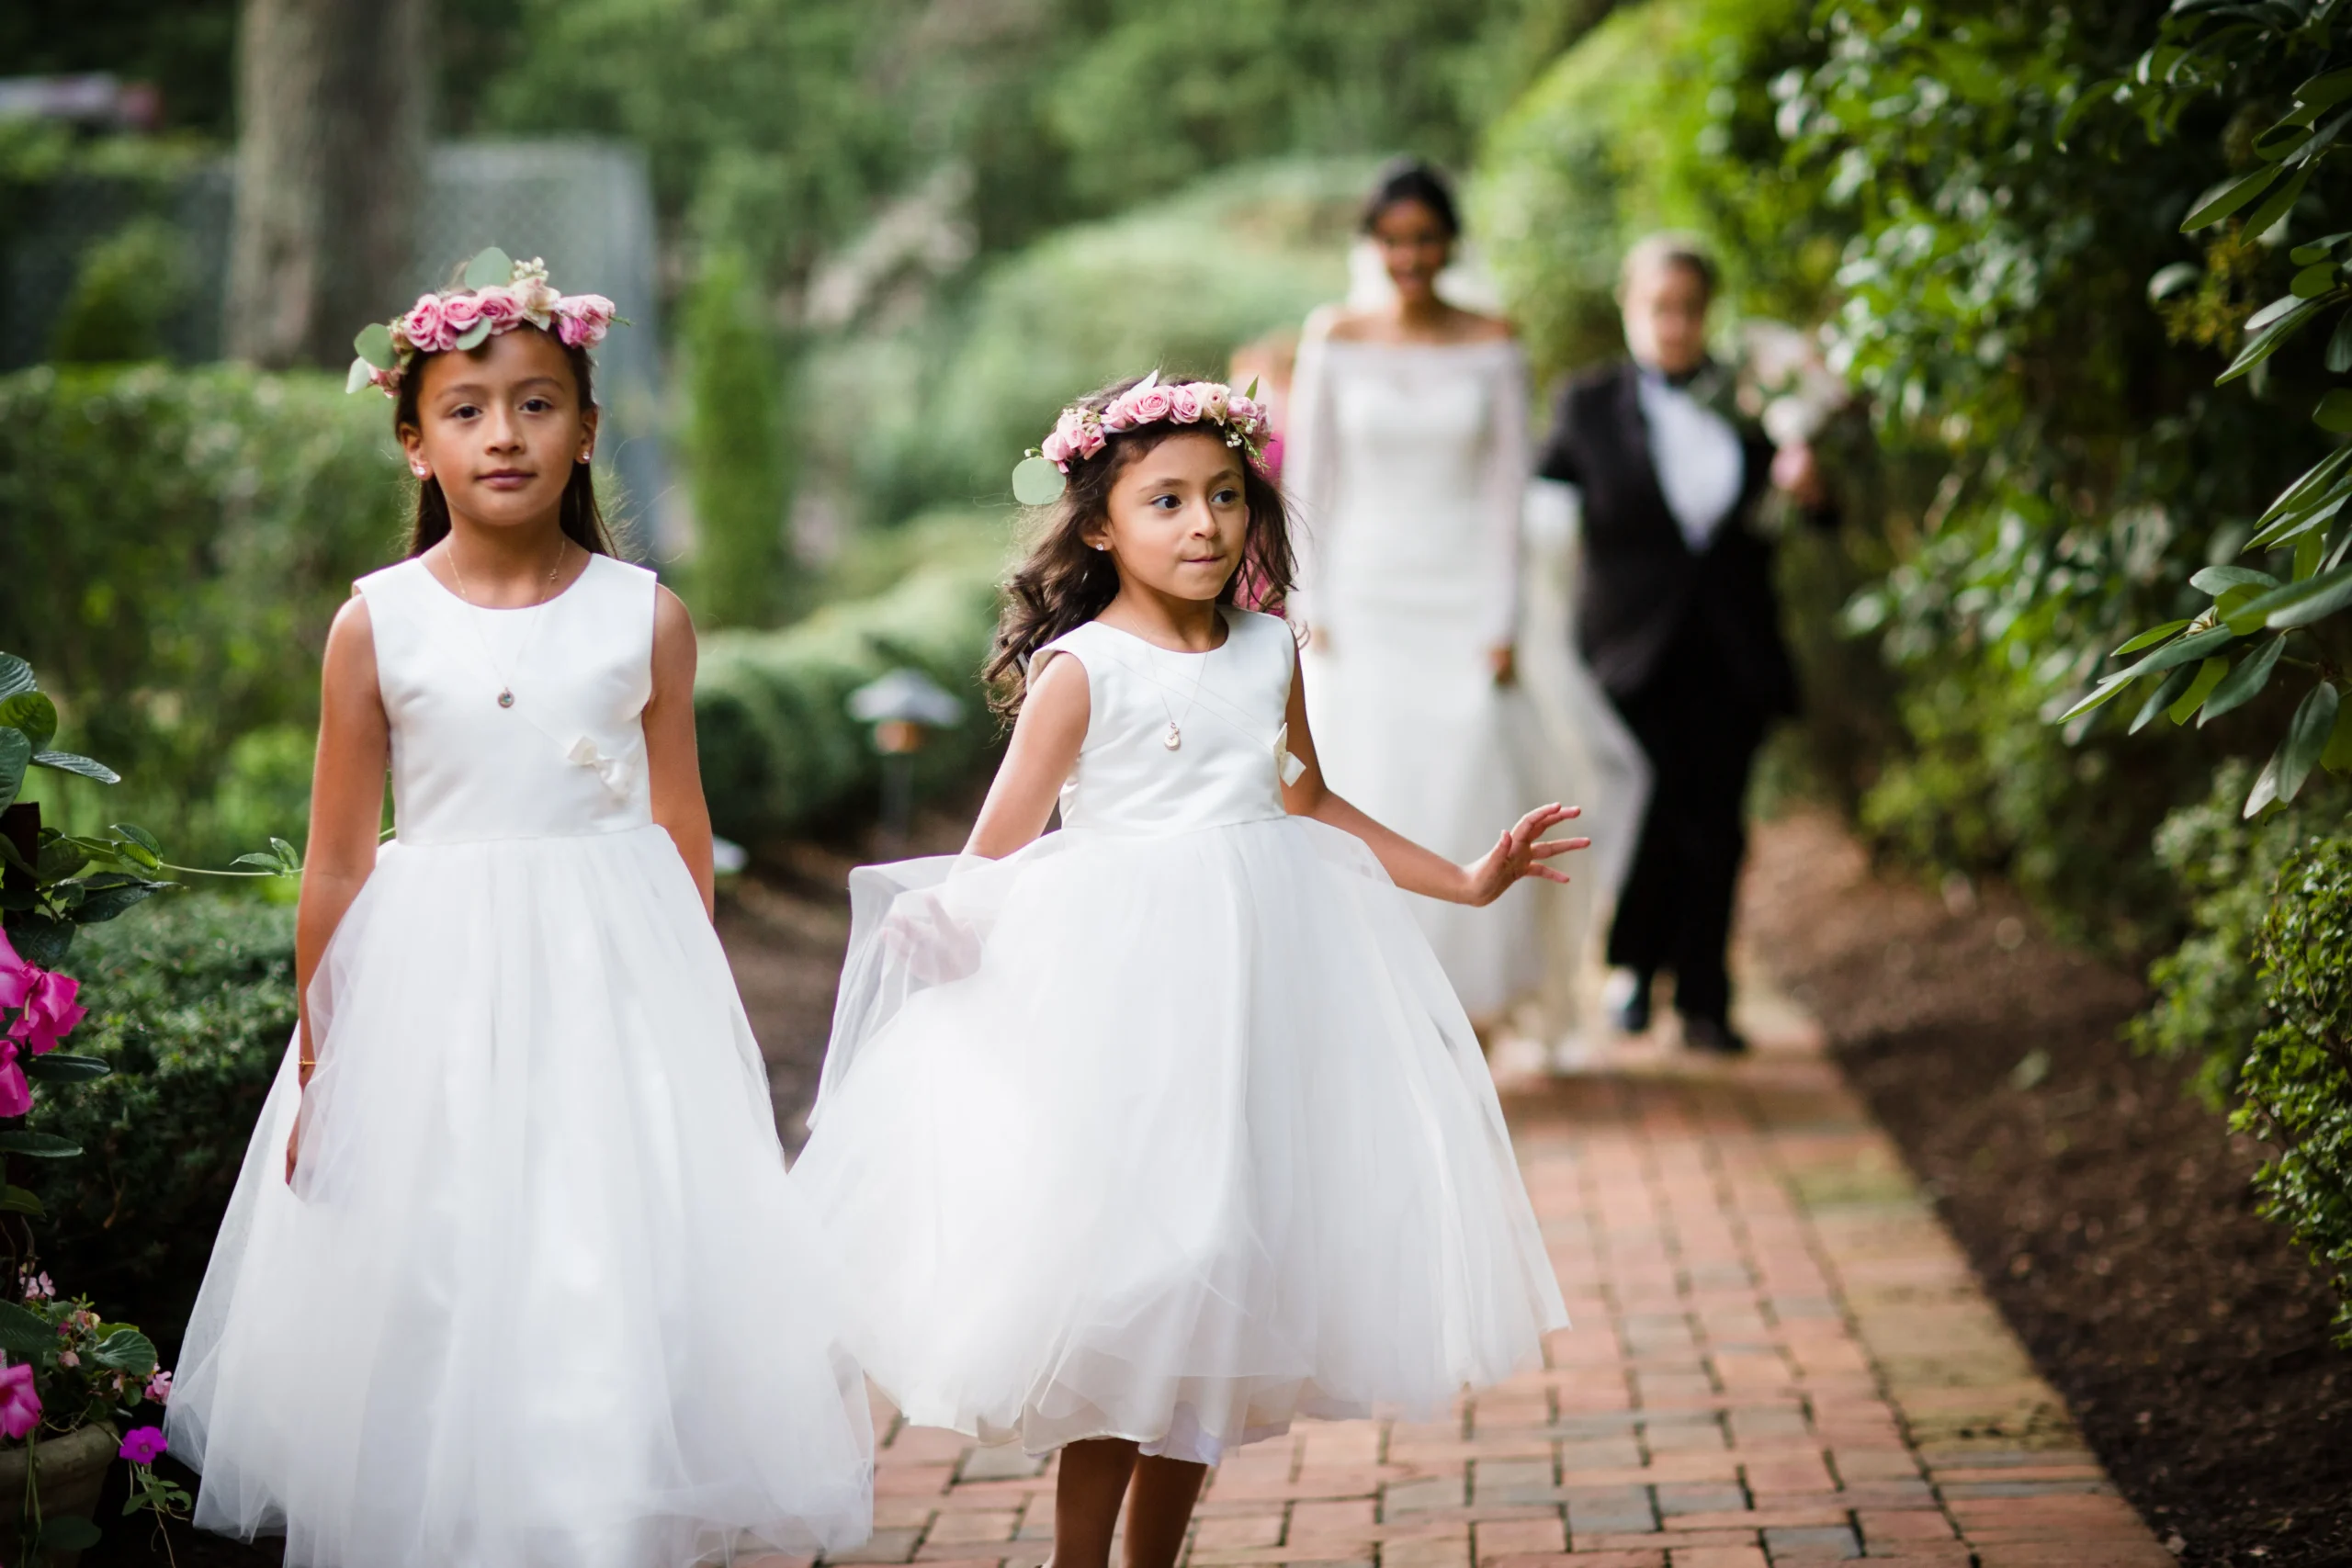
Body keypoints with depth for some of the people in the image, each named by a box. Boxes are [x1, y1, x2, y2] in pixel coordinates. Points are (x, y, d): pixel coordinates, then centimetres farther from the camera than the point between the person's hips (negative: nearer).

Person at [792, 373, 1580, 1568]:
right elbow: (1001, 848, -7)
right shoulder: (1079, 669, -7)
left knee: (1216, 1288, 8)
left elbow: (1309, 804, 22)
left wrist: (1465, 879, 25)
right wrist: (940, 923, -26)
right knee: (1118, 1280, -5)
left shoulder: (1269, 652, 8)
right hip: (1124, 997, -5)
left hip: (1263, 976, 5)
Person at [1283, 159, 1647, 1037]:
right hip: (1362, 600, 0)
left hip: (1462, 603, 0)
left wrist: (1502, 625, -5)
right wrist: (1309, 612, -3)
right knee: (1364, 807, -4)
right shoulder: (1336, 342, 1)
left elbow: (1509, 488, 1)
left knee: (1466, 798, -4)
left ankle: (1469, 1011, 8)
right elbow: (1310, 483, 3)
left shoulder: (1492, 348, 2)